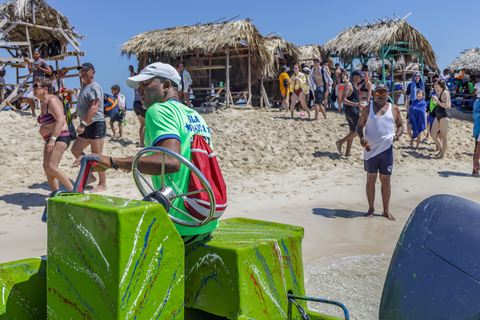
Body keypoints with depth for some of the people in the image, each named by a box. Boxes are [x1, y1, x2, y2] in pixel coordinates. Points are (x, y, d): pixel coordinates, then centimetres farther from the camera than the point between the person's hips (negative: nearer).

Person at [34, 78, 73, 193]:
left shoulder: (52, 101, -15)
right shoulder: (43, 103, 16)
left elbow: (60, 121, -26)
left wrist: (53, 139, -31)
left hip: (59, 138, -10)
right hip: (50, 139, 10)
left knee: (51, 167, -18)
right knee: (46, 168, 7)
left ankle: (73, 190, -10)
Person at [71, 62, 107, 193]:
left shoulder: (95, 87, -12)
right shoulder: (84, 88, 19)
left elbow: (94, 108, -23)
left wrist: (83, 124, -30)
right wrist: (76, 114, 12)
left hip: (96, 125, -10)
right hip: (87, 126, 10)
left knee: (96, 156, -6)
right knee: (75, 150, 11)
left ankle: (103, 184, 5)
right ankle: (90, 176, 21)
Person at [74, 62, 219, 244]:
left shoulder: (159, 110, -11)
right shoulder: (196, 116, 14)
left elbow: (171, 162, -28)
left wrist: (111, 162, -27)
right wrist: (139, 164, 28)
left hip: (181, 227, -9)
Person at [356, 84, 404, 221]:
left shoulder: (394, 109, 10)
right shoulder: (368, 109, 6)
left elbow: (400, 125, 17)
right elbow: (359, 126, 8)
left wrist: (397, 135, -5)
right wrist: (361, 137, -12)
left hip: (387, 149, 1)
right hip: (370, 149, -1)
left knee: (386, 180, 5)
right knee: (371, 179, 5)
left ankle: (386, 210, 16)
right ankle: (371, 208, 18)